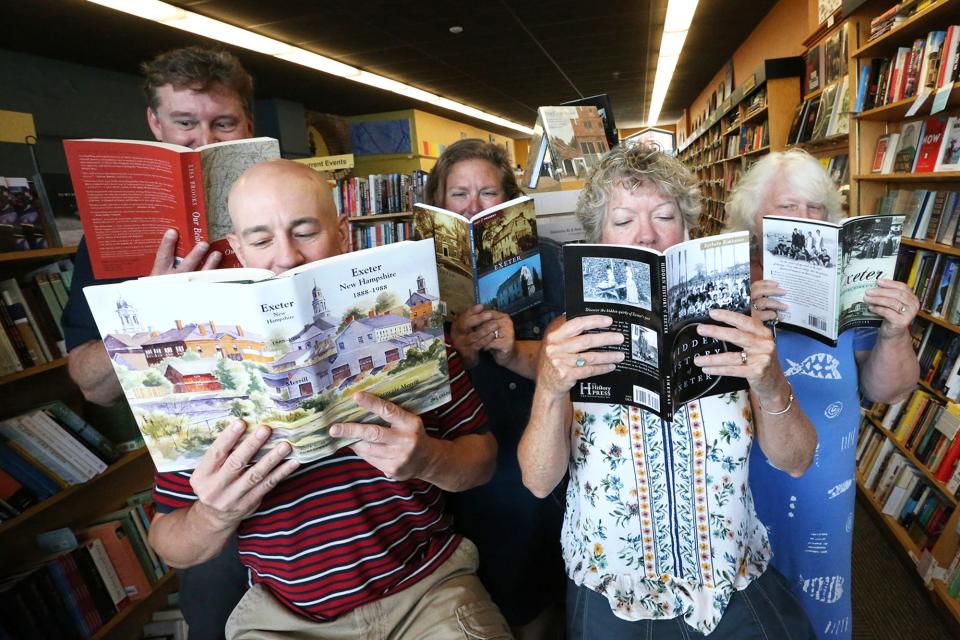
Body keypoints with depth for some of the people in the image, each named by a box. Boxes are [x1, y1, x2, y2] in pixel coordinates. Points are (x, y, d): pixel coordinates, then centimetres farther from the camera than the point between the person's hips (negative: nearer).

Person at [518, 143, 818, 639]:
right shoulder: (571, 337, -7)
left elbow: (795, 462, -3)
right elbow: (540, 482, -12)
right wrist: (550, 389, -29)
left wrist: (770, 386, -23)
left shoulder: (728, 324, -3)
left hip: (736, 584, 1)